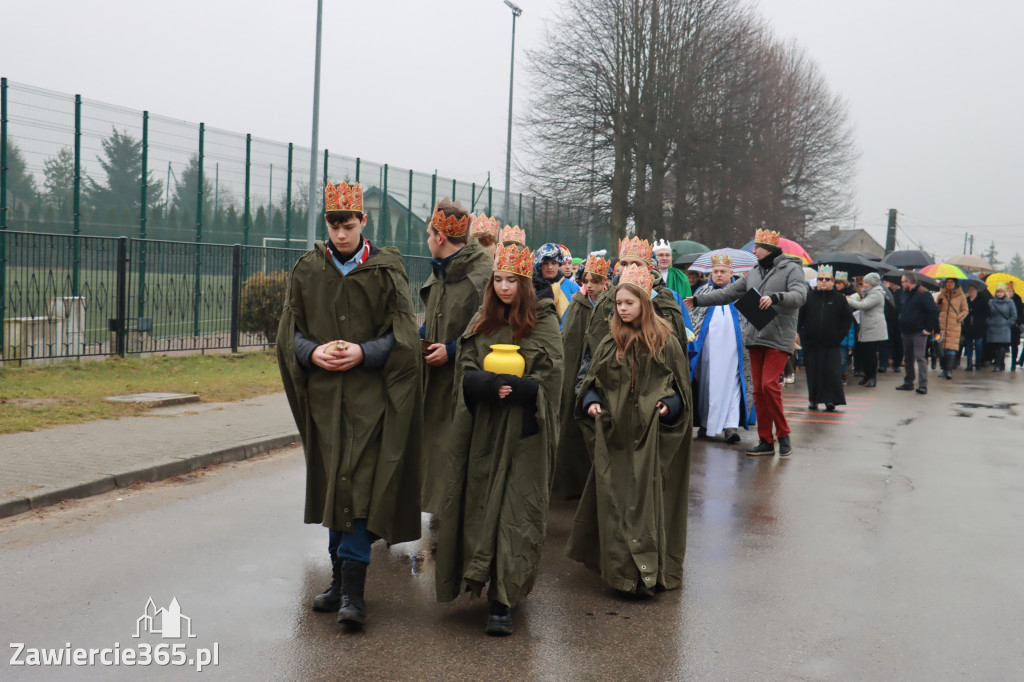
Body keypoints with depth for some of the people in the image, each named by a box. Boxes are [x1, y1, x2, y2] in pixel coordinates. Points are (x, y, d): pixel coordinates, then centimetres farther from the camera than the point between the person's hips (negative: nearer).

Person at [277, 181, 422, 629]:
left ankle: (352, 590, -6)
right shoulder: (307, 270, 8)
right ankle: (341, 579, 23)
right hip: (323, 395, 4)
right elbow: (289, 332, 10)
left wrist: (364, 352, -16)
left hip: (371, 395, -4)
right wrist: (312, 352, -10)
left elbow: (404, 336, -1)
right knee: (330, 486, 10)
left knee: (361, 487, -9)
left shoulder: (386, 270, 0)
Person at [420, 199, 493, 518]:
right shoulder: (439, 271, 13)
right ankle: (440, 510, 20)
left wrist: (452, 350, -17)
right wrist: (422, 337, 9)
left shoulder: (482, 274, -15)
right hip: (436, 376, 8)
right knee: (435, 439, 10)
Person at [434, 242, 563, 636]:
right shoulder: (481, 322, 12)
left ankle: (503, 602, -7)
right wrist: (492, 385, -14)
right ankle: (483, 580, 22)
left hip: (524, 431, -4)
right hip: (483, 430, 4)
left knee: (515, 511, -6)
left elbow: (548, 380, -5)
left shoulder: (544, 322, 0)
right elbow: (465, 373, 5)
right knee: (482, 504, 6)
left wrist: (511, 389, -17)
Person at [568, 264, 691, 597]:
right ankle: (621, 567, 7)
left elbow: (681, 386, 6)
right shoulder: (610, 344, 9)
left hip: (651, 436, -3)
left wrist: (668, 406, -12)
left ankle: (647, 570, 1)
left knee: (649, 497, -5)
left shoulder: (666, 343, 2)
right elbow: (592, 383, 16)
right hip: (615, 435, 3)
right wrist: (592, 402, -3)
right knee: (614, 500, -1)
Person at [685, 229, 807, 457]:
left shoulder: (791, 269, -2)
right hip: (755, 337, 7)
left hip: (779, 338, -7)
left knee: (769, 384, -17)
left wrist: (775, 297, -33)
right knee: (758, 389, 5)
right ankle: (766, 441, 11)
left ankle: (783, 435, -1)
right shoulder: (754, 273, 18)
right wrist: (699, 300, 16)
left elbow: (799, 296, -18)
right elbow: (728, 293, 20)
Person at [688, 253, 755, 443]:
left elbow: (750, 320, 10)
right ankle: (704, 423, 14)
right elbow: (693, 318, 13)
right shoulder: (702, 292, 14)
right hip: (707, 348, 1)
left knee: (732, 384, -7)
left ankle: (731, 425, -12)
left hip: (732, 348, -1)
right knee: (707, 383, 4)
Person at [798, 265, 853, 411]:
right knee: (812, 372, 6)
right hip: (811, 344, 1)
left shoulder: (839, 299, 5)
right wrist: (802, 335, 0)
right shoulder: (808, 297, 6)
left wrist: (839, 335, -1)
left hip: (831, 344, -1)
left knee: (832, 373, -5)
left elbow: (848, 318, 8)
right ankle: (813, 400, 15)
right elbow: (800, 318, 9)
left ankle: (830, 400, -1)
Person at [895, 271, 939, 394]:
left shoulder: (922, 294, -13)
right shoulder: (903, 293, 13)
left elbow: (934, 311, -16)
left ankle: (923, 385, -11)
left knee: (920, 358, -10)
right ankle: (908, 383, 23)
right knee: (908, 358, 14)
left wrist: (929, 328, -16)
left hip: (918, 333, -8)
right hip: (906, 332, 8)